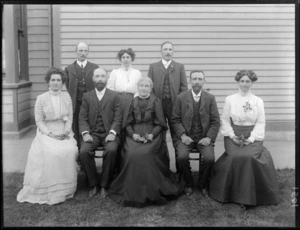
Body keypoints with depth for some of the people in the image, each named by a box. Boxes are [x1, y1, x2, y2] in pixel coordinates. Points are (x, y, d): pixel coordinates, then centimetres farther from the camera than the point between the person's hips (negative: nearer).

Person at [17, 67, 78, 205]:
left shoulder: (66, 96, 8)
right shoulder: (41, 98, 0)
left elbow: (70, 116, 8)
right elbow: (39, 121, -3)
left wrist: (66, 131, -8)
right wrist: (51, 134, -15)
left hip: (64, 133, 2)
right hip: (46, 132, -2)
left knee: (70, 150, -27)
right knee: (51, 153, -30)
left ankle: (65, 188, -10)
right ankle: (51, 190, -14)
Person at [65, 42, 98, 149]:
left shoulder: (94, 67, 8)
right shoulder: (69, 69, 7)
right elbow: (68, 87, 8)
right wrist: (71, 102, 2)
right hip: (75, 104, 0)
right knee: (76, 131, 3)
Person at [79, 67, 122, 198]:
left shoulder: (114, 96, 8)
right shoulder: (86, 96, 13)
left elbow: (118, 117, 0)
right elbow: (82, 118, 5)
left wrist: (112, 133, -16)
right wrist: (85, 133, -12)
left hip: (109, 133, -1)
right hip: (92, 133, 2)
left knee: (111, 151, -32)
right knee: (83, 152, -27)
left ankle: (104, 185, -15)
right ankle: (93, 184, -8)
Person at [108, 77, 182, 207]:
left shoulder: (156, 102, 7)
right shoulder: (132, 102, 12)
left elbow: (160, 123, 4)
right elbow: (128, 123, 9)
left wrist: (152, 134, -13)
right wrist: (133, 134, -10)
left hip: (152, 134, -2)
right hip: (134, 134, 2)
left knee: (145, 154, -31)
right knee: (131, 154, -28)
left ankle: (149, 191, -13)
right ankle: (132, 192, -12)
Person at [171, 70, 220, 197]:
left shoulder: (210, 98, 6)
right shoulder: (181, 98, 4)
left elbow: (215, 121, 3)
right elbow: (176, 119, 3)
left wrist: (209, 137, -10)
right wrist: (182, 135, -12)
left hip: (204, 137, 0)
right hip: (185, 136, 0)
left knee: (209, 158, -26)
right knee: (182, 157, -27)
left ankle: (203, 184, 3)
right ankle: (188, 184, 1)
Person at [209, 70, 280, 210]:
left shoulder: (258, 101, 7)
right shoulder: (230, 99, 8)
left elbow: (261, 122, 3)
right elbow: (225, 120, 7)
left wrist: (251, 138, -11)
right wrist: (232, 135, -8)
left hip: (253, 136, 0)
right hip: (234, 135, 0)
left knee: (249, 157, -28)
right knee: (235, 157, -28)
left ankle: (249, 196, -14)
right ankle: (235, 192, -9)